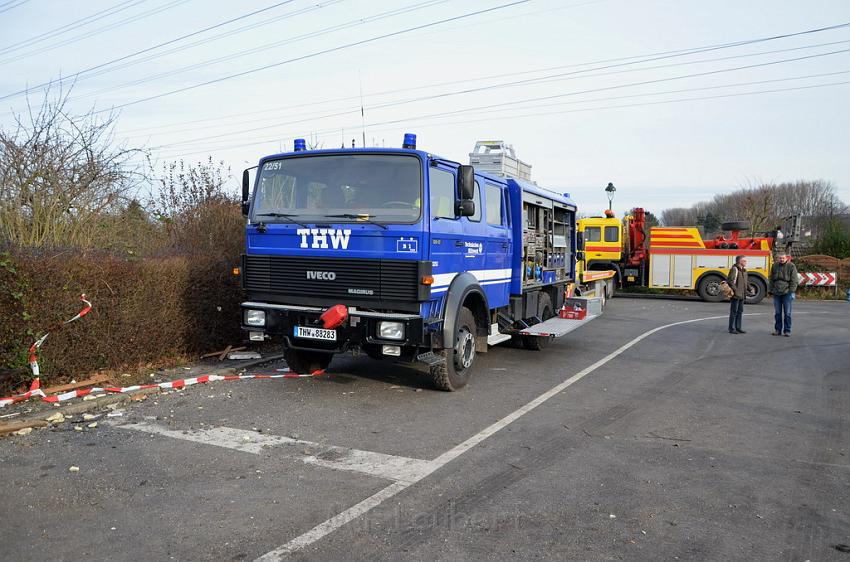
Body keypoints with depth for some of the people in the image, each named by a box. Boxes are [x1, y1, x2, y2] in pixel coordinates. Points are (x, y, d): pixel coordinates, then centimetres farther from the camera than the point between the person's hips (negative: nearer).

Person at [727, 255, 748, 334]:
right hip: (735, 295, -9)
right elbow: (730, 280, -20)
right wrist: (735, 290, -20)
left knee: (740, 311, 12)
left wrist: (745, 291, 13)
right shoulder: (734, 269, -13)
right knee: (734, 311, -3)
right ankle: (731, 328, 4)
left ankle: (738, 328, 20)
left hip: (742, 295, 9)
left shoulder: (744, 270, 15)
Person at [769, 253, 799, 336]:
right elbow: (771, 279, 14)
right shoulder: (775, 266, 9)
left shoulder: (791, 266, -2)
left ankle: (787, 331, 6)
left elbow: (794, 280, -5)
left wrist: (792, 291, -11)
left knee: (787, 313, 0)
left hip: (786, 292, -3)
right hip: (776, 292, 3)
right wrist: (770, 290, 10)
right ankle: (778, 330, 15)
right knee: (777, 312, 8)